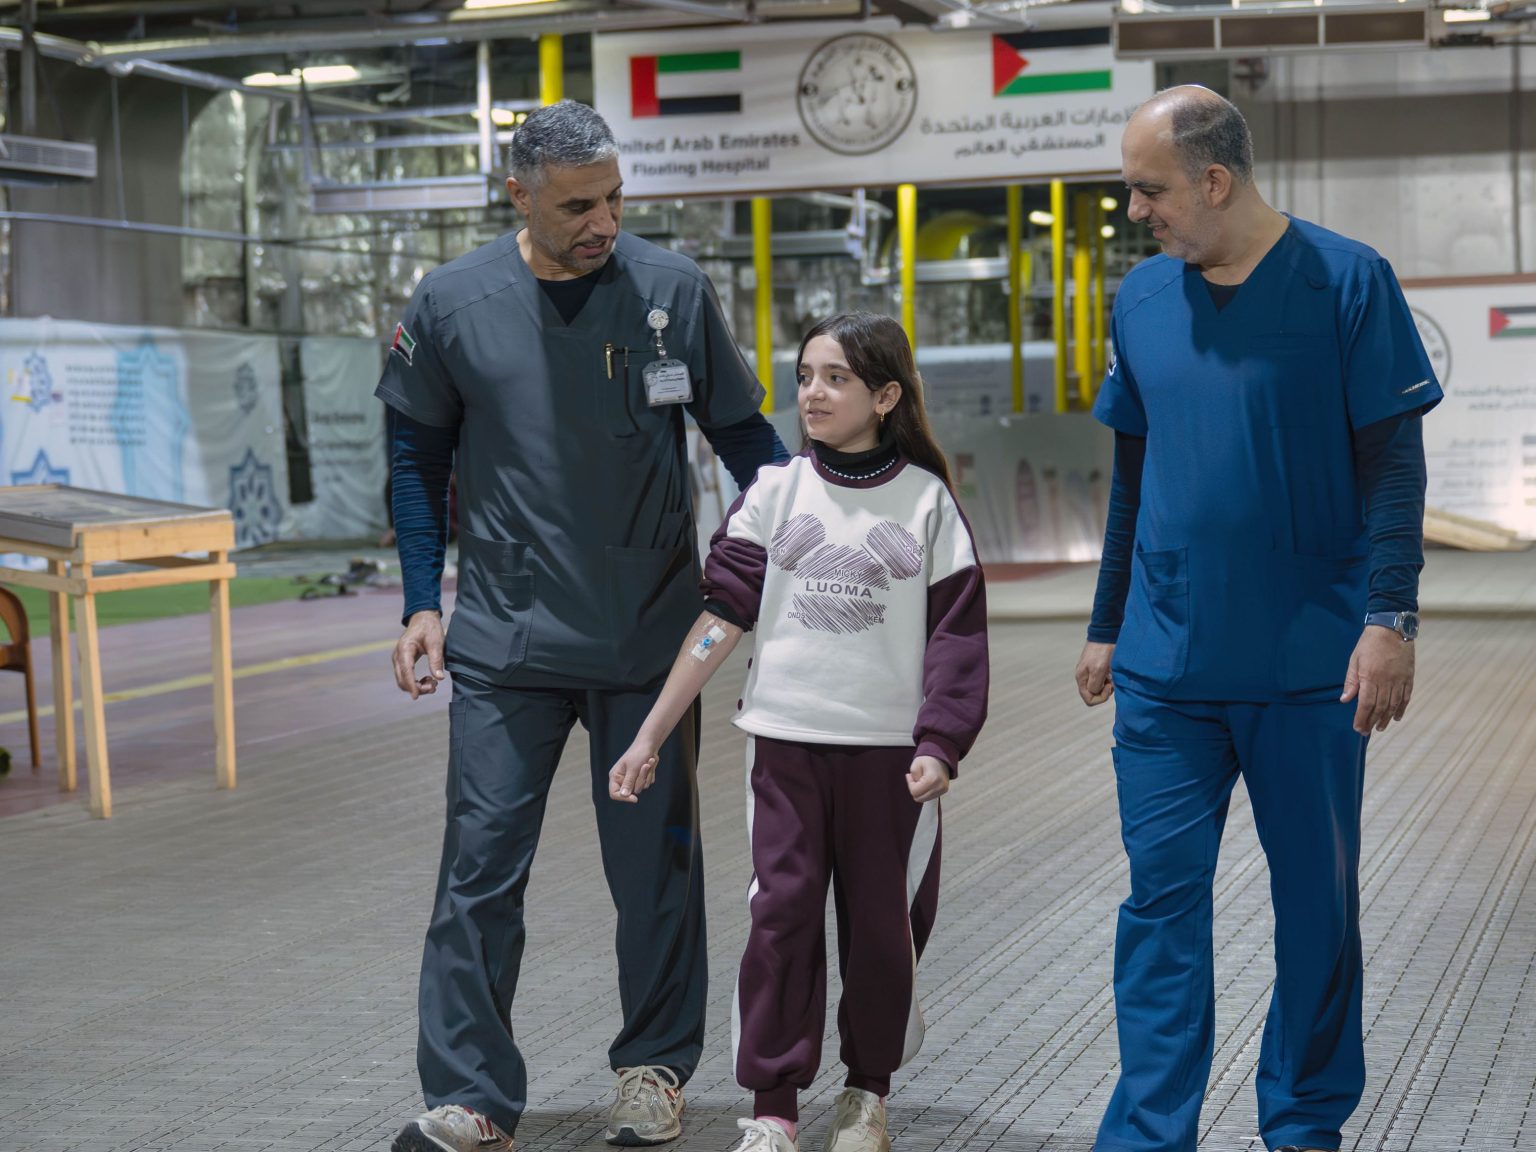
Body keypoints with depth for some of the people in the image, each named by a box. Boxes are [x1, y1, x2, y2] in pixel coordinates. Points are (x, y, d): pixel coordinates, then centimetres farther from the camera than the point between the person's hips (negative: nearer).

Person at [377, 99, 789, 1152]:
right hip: (506, 637, 0)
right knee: (481, 864, -2)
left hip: (650, 633, 0)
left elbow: (743, 435, 8)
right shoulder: (453, 303, 0)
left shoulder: (673, 290, -1)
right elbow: (421, 460, 10)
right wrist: (424, 603, 4)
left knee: (655, 863, 8)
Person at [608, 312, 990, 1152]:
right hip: (786, 737, 1)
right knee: (781, 912, -2)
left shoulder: (926, 500, 1)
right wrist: (649, 736, -3)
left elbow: (956, 637, 0)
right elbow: (721, 618, 1)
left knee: (882, 923, 7)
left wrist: (938, 748, -11)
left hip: (888, 747, -1)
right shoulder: (776, 492, 3)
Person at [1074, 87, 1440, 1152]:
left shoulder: (1345, 283, -6)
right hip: (1165, 666, 3)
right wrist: (1107, 627, 16)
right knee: (1163, 893, 0)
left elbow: (1393, 463, -7)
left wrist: (1390, 618, -15)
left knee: (1317, 896, 8)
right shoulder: (1144, 297, 7)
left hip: (1309, 664, -3)